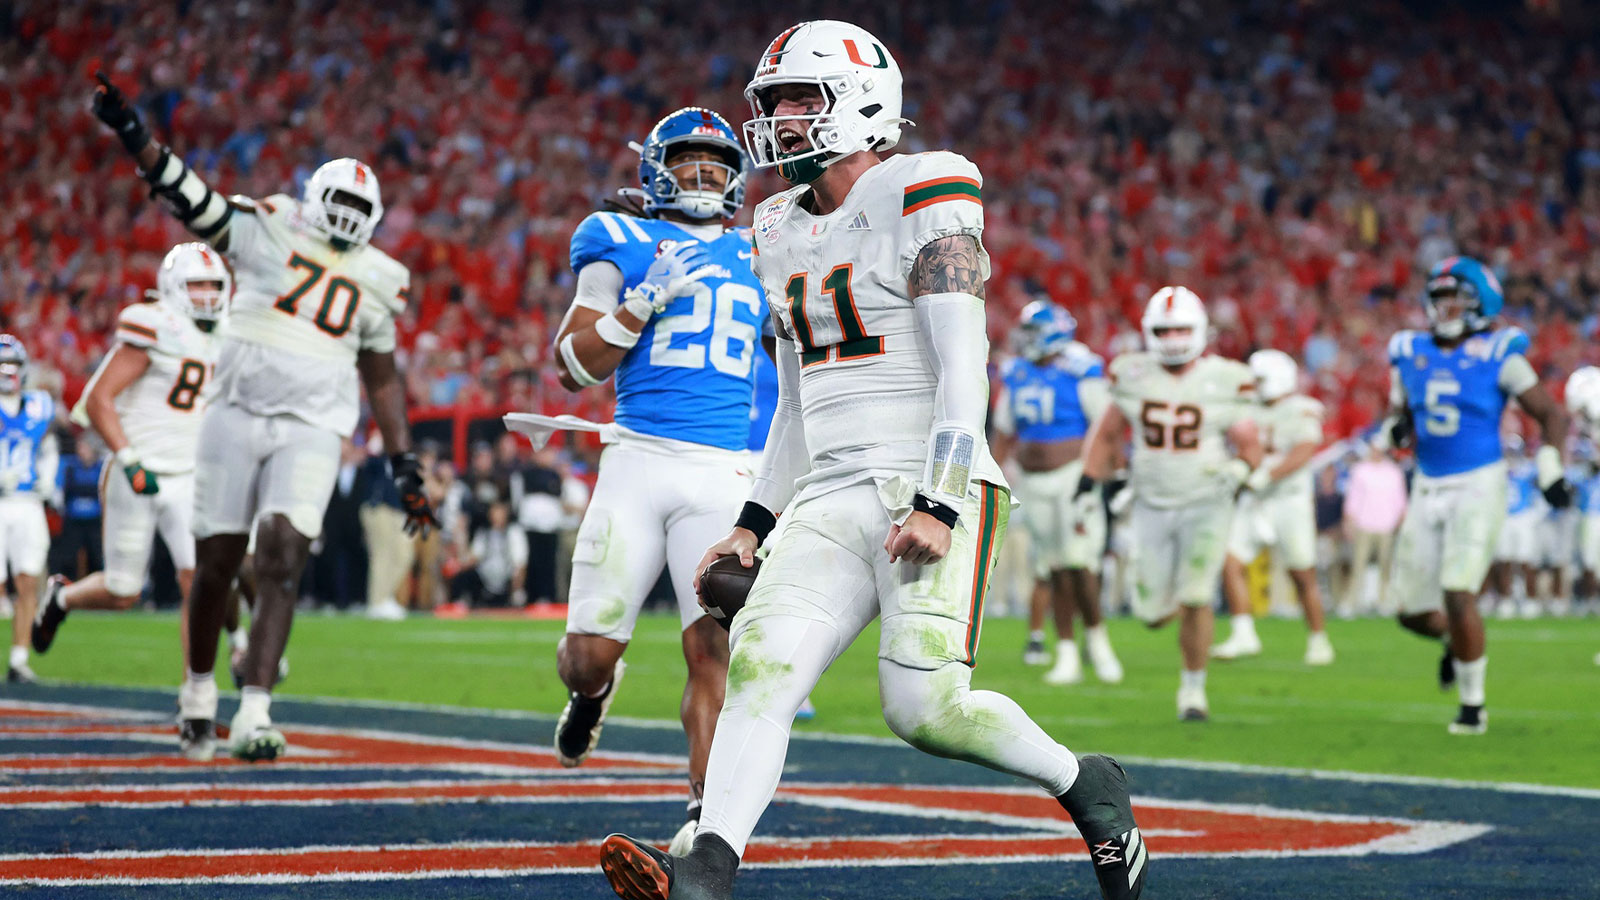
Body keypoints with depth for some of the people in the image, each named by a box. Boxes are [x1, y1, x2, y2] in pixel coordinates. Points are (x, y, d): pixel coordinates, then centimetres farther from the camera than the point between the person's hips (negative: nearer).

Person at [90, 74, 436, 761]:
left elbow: (381, 379, 20)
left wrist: (403, 465, 17)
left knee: (282, 558, -16)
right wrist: (131, 133, -23)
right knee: (216, 562, 5)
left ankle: (254, 715, -20)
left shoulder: (377, 279, 12)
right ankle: (198, 692, 27)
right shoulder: (268, 229, 4)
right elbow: (186, 196, -8)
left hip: (312, 429, 1)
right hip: (237, 415, -1)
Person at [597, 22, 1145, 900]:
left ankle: (1084, 784, 9)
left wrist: (938, 507, -22)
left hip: (933, 495, -7)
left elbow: (963, 373, -13)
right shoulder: (784, 229, 18)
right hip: (830, 501, 7)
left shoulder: (918, 202, -5)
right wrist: (752, 527, 20)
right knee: (761, 663, -17)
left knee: (925, 709, -17)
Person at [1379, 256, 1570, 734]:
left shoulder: (1496, 356, -6)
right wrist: (1393, 429, -3)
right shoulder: (1412, 354, 6)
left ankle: (1473, 705, 1)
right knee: (1414, 612, 4)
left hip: (1478, 486, -5)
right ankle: (1457, 639, 39)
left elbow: (1552, 414, -2)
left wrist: (1549, 468, -14)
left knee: (1458, 595, -15)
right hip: (1428, 491, 5)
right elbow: (1400, 413, 20)